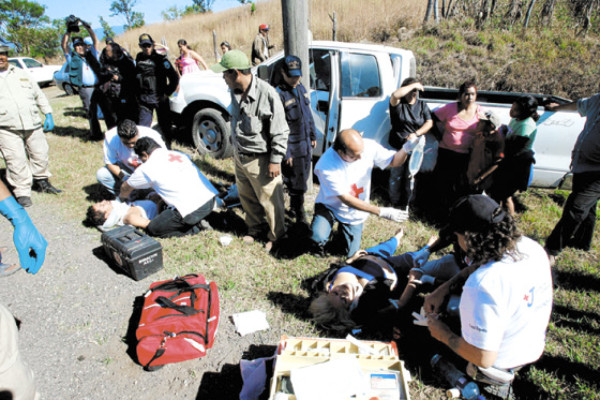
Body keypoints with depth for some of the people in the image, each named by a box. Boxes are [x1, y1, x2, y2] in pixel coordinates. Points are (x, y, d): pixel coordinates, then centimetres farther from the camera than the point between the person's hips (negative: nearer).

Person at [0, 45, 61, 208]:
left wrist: (48, 114, 10)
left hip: (32, 124, 3)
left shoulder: (22, 74, 16)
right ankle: (22, 192, 4)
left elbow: (39, 95, 19)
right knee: (16, 160, -7)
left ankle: (41, 181, 31)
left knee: (40, 154, 9)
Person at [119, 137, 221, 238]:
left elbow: (125, 188, 21)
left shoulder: (146, 168, 2)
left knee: (152, 229, 12)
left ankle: (196, 227, 2)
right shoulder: (179, 154, 19)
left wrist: (123, 197, 44)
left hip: (192, 210, -7)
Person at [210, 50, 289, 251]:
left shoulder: (267, 94, -23)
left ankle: (275, 236, 28)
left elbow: (280, 132, -18)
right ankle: (254, 229, 43)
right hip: (239, 157, 8)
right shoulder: (235, 91, 1)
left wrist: (275, 161, -16)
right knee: (247, 197, 22)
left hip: (260, 159, -8)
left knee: (270, 200, 7)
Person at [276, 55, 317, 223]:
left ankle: (296, 207, 35)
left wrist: (313, 136, 18)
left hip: (306, 144, 8)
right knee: (296, 181, 0)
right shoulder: (279, 94, -16)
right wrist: (285, 153, -19)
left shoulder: (301, 88, 8)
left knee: (304, 177, 18)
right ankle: (298, 213, 17)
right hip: (293, 148, -8)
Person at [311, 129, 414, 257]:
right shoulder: (326, 166, -34)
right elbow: (346, 199, -29)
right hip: (329, 206, -3)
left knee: (350, 253, 10)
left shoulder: (368, 146, -23)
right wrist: (381, 212, -30)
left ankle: (343, 226, 39)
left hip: (355, 214, 4)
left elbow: (393, 161, -8)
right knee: (318, 237, -31)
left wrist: (406, 148, -33)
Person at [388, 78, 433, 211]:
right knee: (396, 176, 5)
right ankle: (395, 204, 19)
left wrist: (416, 134, -15)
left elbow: (429, 123, 2)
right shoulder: (398, 103, -4)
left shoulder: (422, 105, 8)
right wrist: (413, 85, -19)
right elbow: (395, 95, -27)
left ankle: (405, 204, 24)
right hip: (397, 146, -2)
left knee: (409, 177, 9)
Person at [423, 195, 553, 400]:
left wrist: (443, 335, -16)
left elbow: (483, 358, -31)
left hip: (499, 362, -6)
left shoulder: (482, 286, -39)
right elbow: (479, 266, 3)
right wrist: (443, 289, -3)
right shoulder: (531, 247, -15)